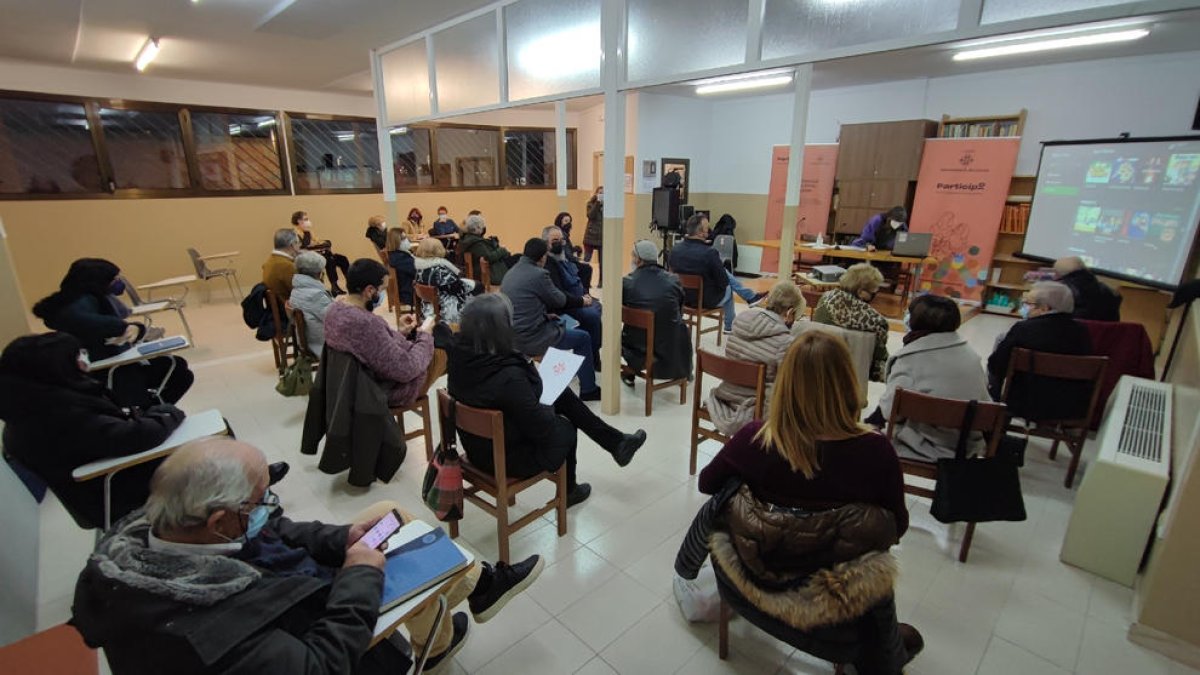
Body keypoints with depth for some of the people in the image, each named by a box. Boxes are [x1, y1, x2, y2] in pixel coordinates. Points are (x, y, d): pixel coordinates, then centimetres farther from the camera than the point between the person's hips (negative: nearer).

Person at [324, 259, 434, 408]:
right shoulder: (366, 323, -35)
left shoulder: (337, 307, -5)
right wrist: (425, 335, -14)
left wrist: (400, 333, 3)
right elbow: (406, 370, -28)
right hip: (387, 390, -9)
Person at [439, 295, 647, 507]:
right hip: (509, 457, -7)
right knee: (566, 428, 22)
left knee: (562, 394, 11)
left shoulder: (457, 355, -16)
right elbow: (541, 428, -25)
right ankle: (568, 491, 48)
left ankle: (616, 442, 26)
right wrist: (550, 408, -6)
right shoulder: (509, 376, -38)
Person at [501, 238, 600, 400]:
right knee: (583, 338, 9)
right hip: (531, 338, -9)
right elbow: (559, 300, -4)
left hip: (513, 335, 9)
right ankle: (588, 389, 19)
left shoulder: (510, 273, 8)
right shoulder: (539, 274, -17)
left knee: (559, 324, 32)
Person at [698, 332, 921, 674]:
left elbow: (706, 484, -2)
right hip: (838, 599, 0)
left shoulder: (754, 438, -22)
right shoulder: (875, 451, -23)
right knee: (877, 568, 33)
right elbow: (896, 527, -4)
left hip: (754, 582, 1)